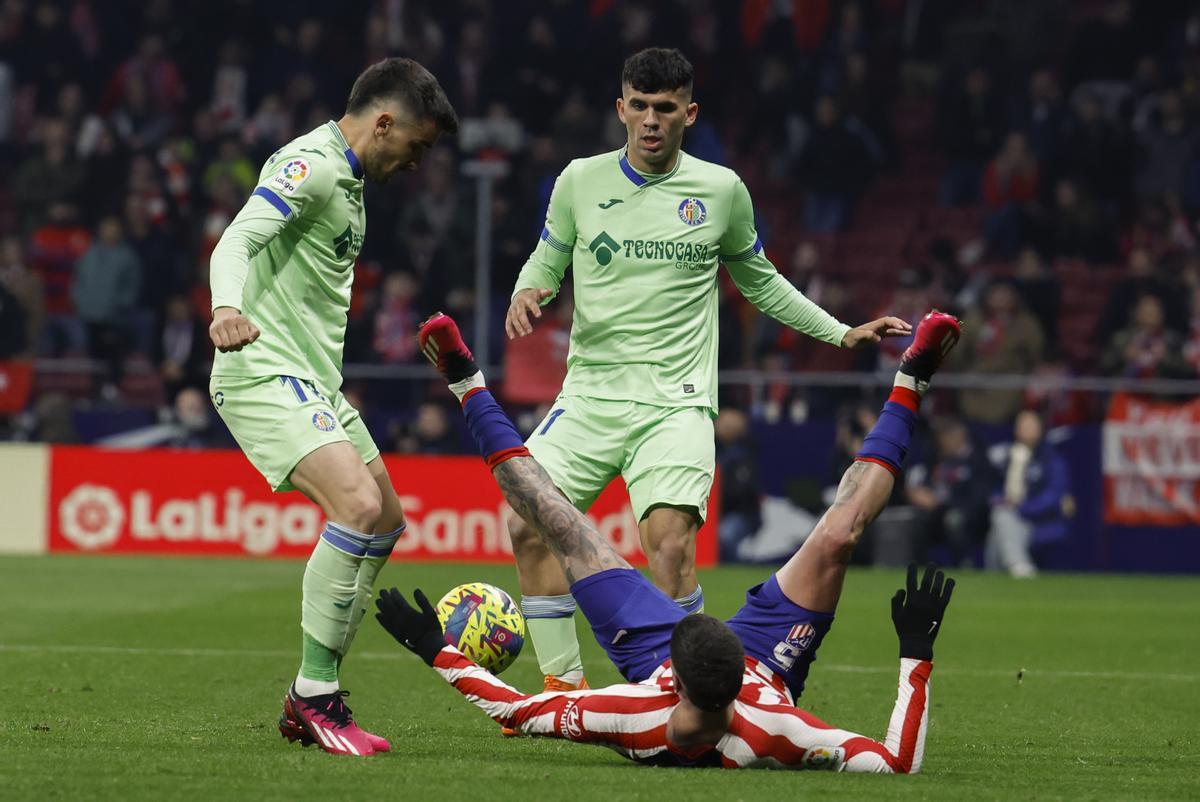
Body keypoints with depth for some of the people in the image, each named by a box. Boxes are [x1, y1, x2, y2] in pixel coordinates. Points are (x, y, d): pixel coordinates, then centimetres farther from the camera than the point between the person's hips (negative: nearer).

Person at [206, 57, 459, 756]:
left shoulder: (348, 180, 18)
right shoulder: (310, 167, -13)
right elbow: (238, 240, -27)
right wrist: (229, 310, -47)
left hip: (314, 383, 11)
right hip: (265, 375, -11)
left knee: (386, 524, 15)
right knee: (359, 504, -26)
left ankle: (308, 700, 20)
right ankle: (316, 696, -19)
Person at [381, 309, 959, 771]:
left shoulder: (629, 723, -46)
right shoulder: (768, 735, -49)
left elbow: (515, 710, -31)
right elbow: (900, 761, -43)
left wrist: (437, 652, -27)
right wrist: (915, 656, -43)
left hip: (648, 661, 1)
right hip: (769, 664, -1)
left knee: (563, 529, 5)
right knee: (835, 537, -11)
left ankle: (469, 387, 25)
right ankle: (908, 386, 11)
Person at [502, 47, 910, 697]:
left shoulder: (721, 191, 4)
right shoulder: (581, 181, 5)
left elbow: (759, 282, 18)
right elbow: (547, 261, 16)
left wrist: (843, 333, 15)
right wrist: (526, 294, -7)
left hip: (677, 400, -2)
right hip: (590, 392, 2)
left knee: (669, 541, -22)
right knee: (528, 527, -11)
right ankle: (564, 683, 4)